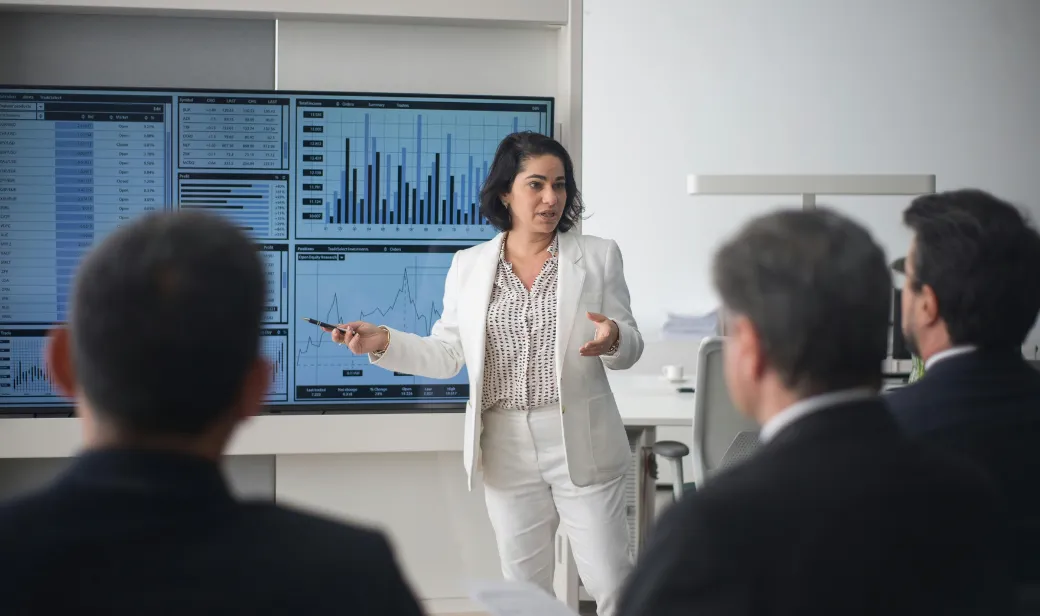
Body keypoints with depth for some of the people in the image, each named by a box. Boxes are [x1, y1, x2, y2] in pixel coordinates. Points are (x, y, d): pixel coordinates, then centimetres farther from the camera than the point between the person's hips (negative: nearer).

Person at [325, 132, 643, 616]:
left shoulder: (598, 256, 1)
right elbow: (446, 355, 7)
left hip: (582, 447, -2)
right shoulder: (469, 266, 6)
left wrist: (613, 341, -22)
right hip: (507, 449, 2)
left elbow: (631, 346, 2)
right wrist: (383, 342, -8)